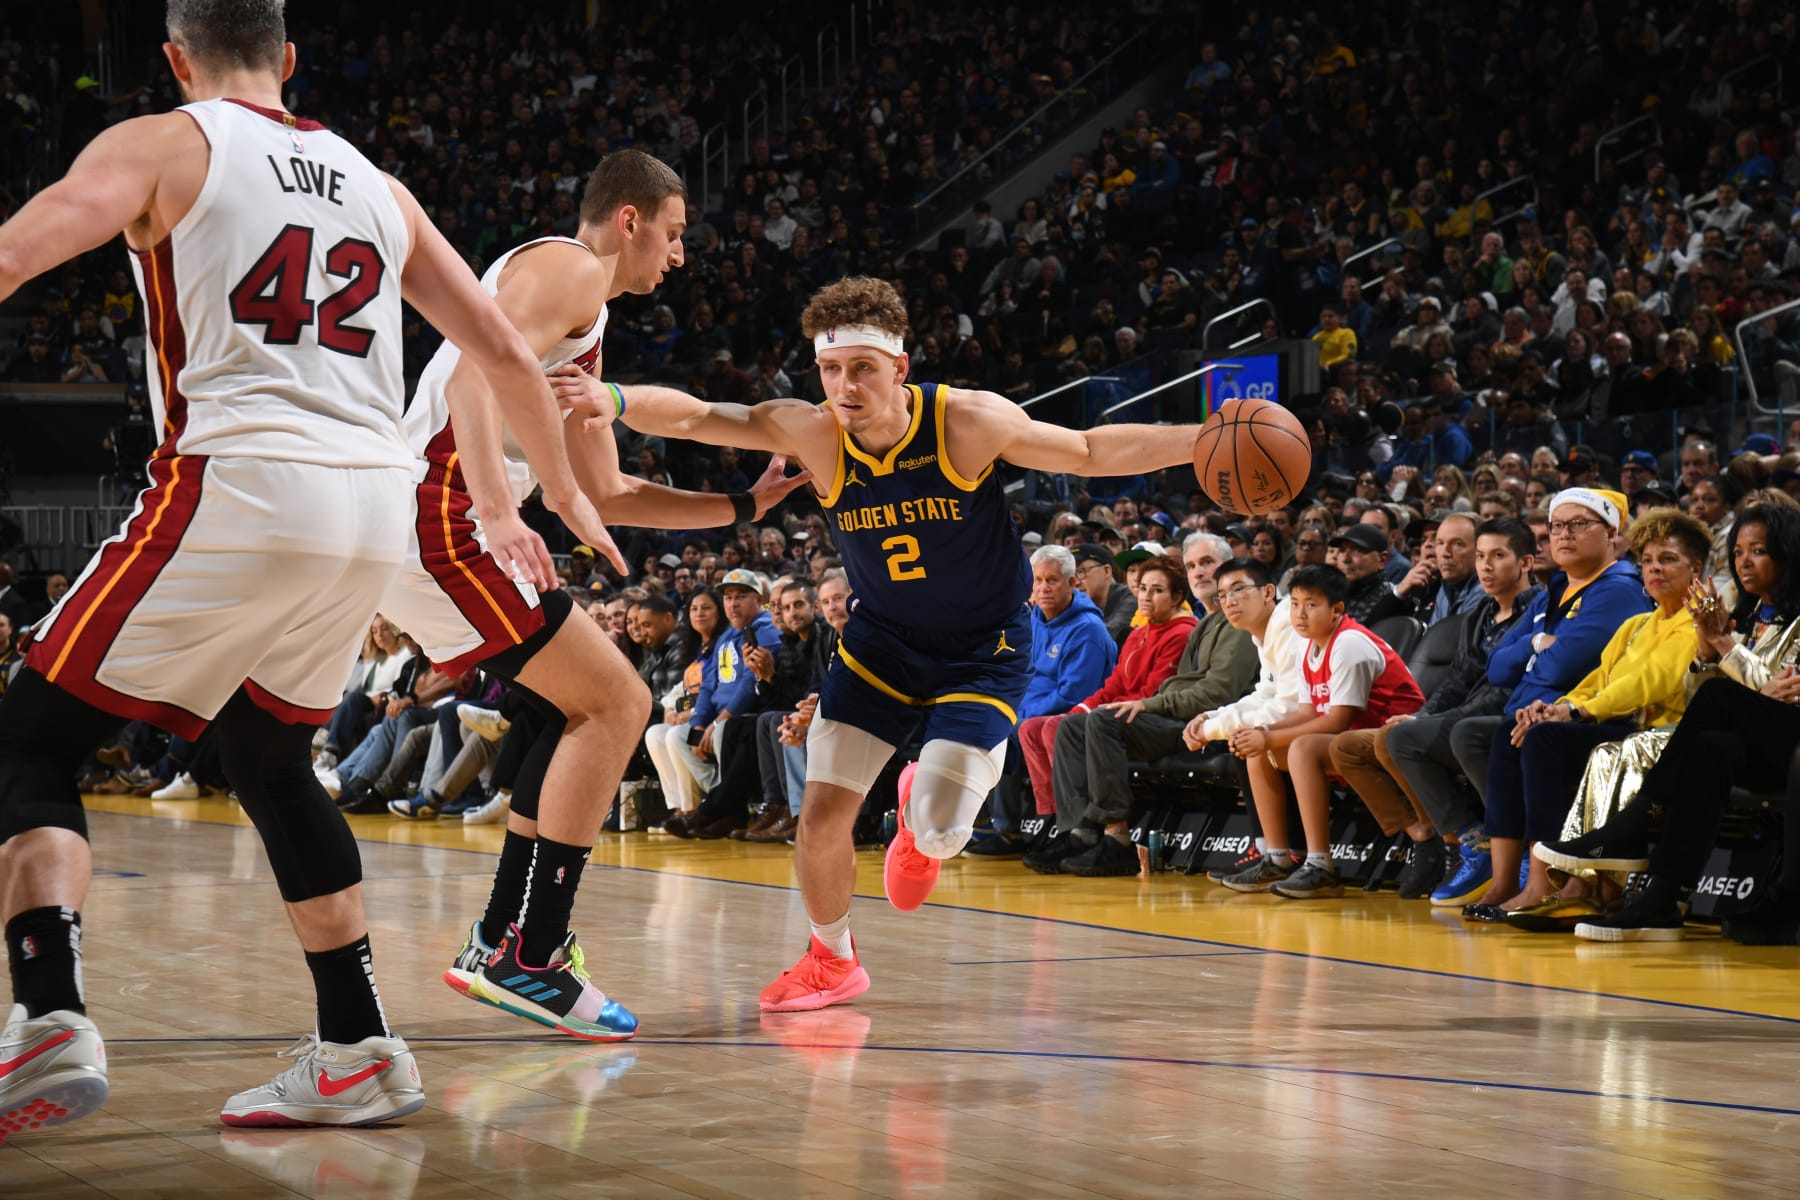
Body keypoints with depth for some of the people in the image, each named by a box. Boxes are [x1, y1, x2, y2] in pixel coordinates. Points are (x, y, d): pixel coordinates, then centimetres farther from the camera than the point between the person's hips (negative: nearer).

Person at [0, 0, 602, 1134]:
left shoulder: (161, 145, 7)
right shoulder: (378, 189, 22)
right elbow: (506, 353, 25)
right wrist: (564, 497, 38)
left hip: (240, 484, -6)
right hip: (378, 506, 6)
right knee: (270, 761, 25)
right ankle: (359, 1054, 21)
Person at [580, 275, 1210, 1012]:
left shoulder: (968, 422, -23)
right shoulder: (812, 432, -17)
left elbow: (1089, 452, -12)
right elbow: (694, 418, -23)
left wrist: (1202, 440, -21)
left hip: (983, 652, -3)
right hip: (880, 641, 3)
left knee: (938, 830, -17)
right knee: (821, 814, -5)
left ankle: (922, 823, 24)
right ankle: (832, 959, 23)